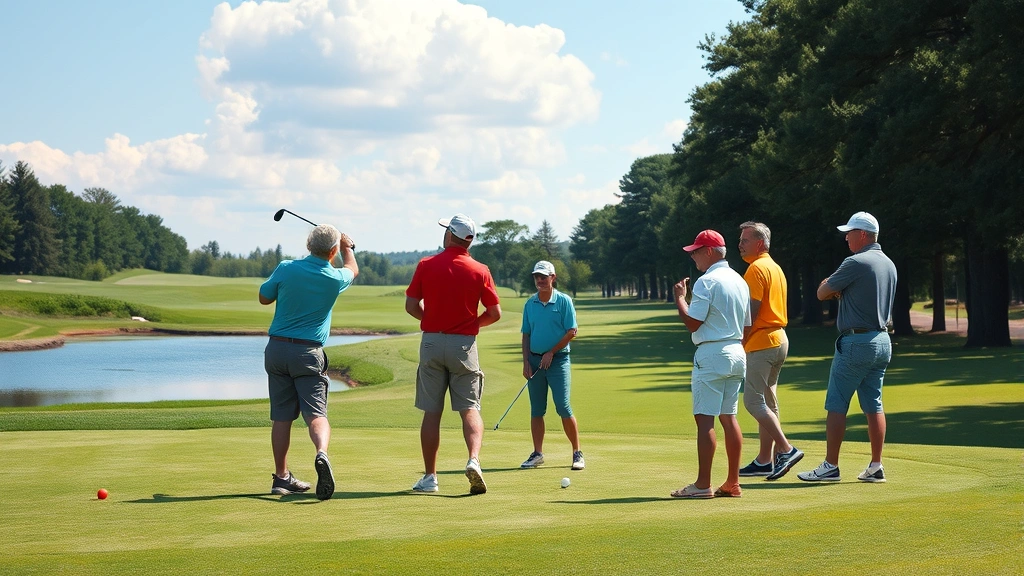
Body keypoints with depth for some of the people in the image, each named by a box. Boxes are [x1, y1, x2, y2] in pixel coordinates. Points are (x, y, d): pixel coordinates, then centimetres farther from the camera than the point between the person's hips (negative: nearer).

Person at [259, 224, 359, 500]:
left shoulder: (286, 269, -6)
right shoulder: (334, 279, -6)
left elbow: (264, 297, 10)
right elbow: (353, 269, 20)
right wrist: (348, 247, 38)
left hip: (277, 347, 2)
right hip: (308, 352, -2)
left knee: (281, 416, 8)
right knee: (316, 413, -7)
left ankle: (282, 477, 12)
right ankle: (322, 453, -36)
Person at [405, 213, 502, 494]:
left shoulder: (426, 265, -2)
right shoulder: (479, 271, -3)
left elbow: (411, 306, 1)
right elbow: (495, 313, -2)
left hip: (432, 342, 1)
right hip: (464, 345, 0)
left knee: (431, 412, 6)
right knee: (470, 409, 1)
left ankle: (430, 477, 8)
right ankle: (474, 459, -22)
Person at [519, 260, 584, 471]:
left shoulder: (564, 301, -3)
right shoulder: (530, 303, 9)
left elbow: (571, 331, -7)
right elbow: (526, 334, 12)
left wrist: (551, 352, -10)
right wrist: (526, 362, 3)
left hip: (557, 359, -4)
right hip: (535, 359, 4)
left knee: (563, 407, -9)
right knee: (536, 409, 6)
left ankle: (577, 453, 0)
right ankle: (537, 454, 13)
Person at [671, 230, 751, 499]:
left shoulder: (707, 282, -12)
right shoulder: (740, 281, 14)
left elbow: (693, 323, -16)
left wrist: (679, 298, -2)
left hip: (711, 355, -9)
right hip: (737, 354, 9)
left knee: (705, 418, -7)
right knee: (729, 417, 11)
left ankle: (703, 485, -9)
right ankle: (732, 482, 11)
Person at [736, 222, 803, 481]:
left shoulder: (756, 268, -13)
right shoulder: (775, 268, 18)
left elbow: (751, 312, -18)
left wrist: (740, 343, -12)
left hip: (761, 343, -10)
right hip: (779, 339, 10)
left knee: (753, 400, -9)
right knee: (767, 401, 12)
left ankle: (786, 449, -13)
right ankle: (765, 460, 15)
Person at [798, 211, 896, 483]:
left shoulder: (856, 263, -14)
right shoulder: (889, 265, 12)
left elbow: (822, 293, -6)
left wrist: (831, 286, 14)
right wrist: (841, 290, 10)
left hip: (856, 341, -8)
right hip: (883, 341, 8)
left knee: (836, 405, -3)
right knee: (874, 405, 9)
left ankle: (830, 466, -3)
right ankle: (876, 466, 9)